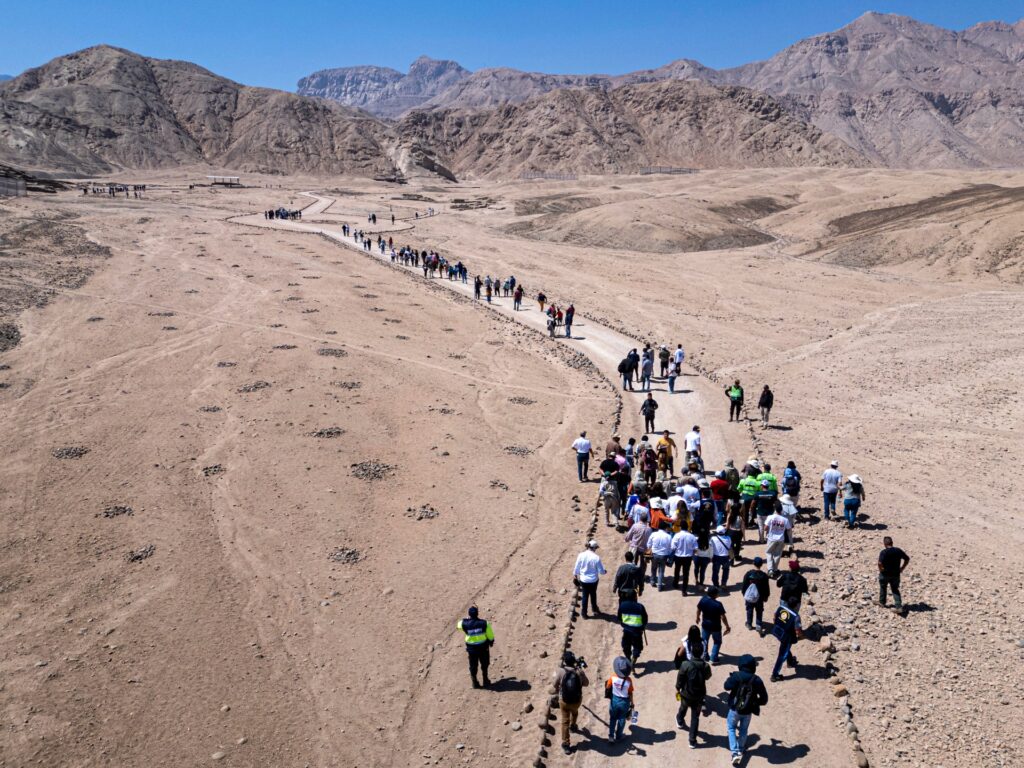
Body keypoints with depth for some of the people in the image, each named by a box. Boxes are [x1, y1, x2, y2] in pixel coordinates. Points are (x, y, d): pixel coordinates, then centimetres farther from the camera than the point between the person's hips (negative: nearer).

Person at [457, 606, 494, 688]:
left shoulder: (465, 624, -16)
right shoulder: (484, 623, -18)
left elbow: (459, 624, 10)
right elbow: (490, 635, -9)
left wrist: (467, 618, 23)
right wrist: (491, 642, 10)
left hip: (471, 648, 0)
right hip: (483, 647, 0)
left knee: (473, 665, 16)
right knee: (484, 664, 21)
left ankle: (475, 682, 22)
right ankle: (485, 680, 29)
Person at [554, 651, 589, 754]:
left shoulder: (561, 671, -21)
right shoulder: (579, 671, -19)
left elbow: (556, 685, -7)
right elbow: (586, 683, -3)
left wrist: (557, 691, 15)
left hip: (564, 700, -2)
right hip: (577, 700, 2)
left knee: (565, 721, 14)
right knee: (574, 712, 35)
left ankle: (565, 744, 18)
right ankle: (573, 725, 61)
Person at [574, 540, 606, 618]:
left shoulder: (581, 555, -13)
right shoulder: (596, 558, -21)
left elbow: (577, 568, -1)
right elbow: (601, 571, -12)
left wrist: (575, 575, 17)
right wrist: (604, 571, 11)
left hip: (583, 580, 1)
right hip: (593, 580, -1)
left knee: (585, 596, 16)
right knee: (593, 595, 21)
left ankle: (584, 613, 24)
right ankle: (595, 610, 40)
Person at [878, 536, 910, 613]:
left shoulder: (883, 552, -19)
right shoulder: (898, 550, -3)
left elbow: (880, 563, -31)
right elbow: (907, 558, 4)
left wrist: (881, 570, -12)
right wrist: (902, 568, 10)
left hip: (885, 574, -3)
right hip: (896, 574, 4)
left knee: (882, 587, 22)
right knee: (895, 589, 15)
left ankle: (882, 602, 37)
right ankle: (899, 606, 4)